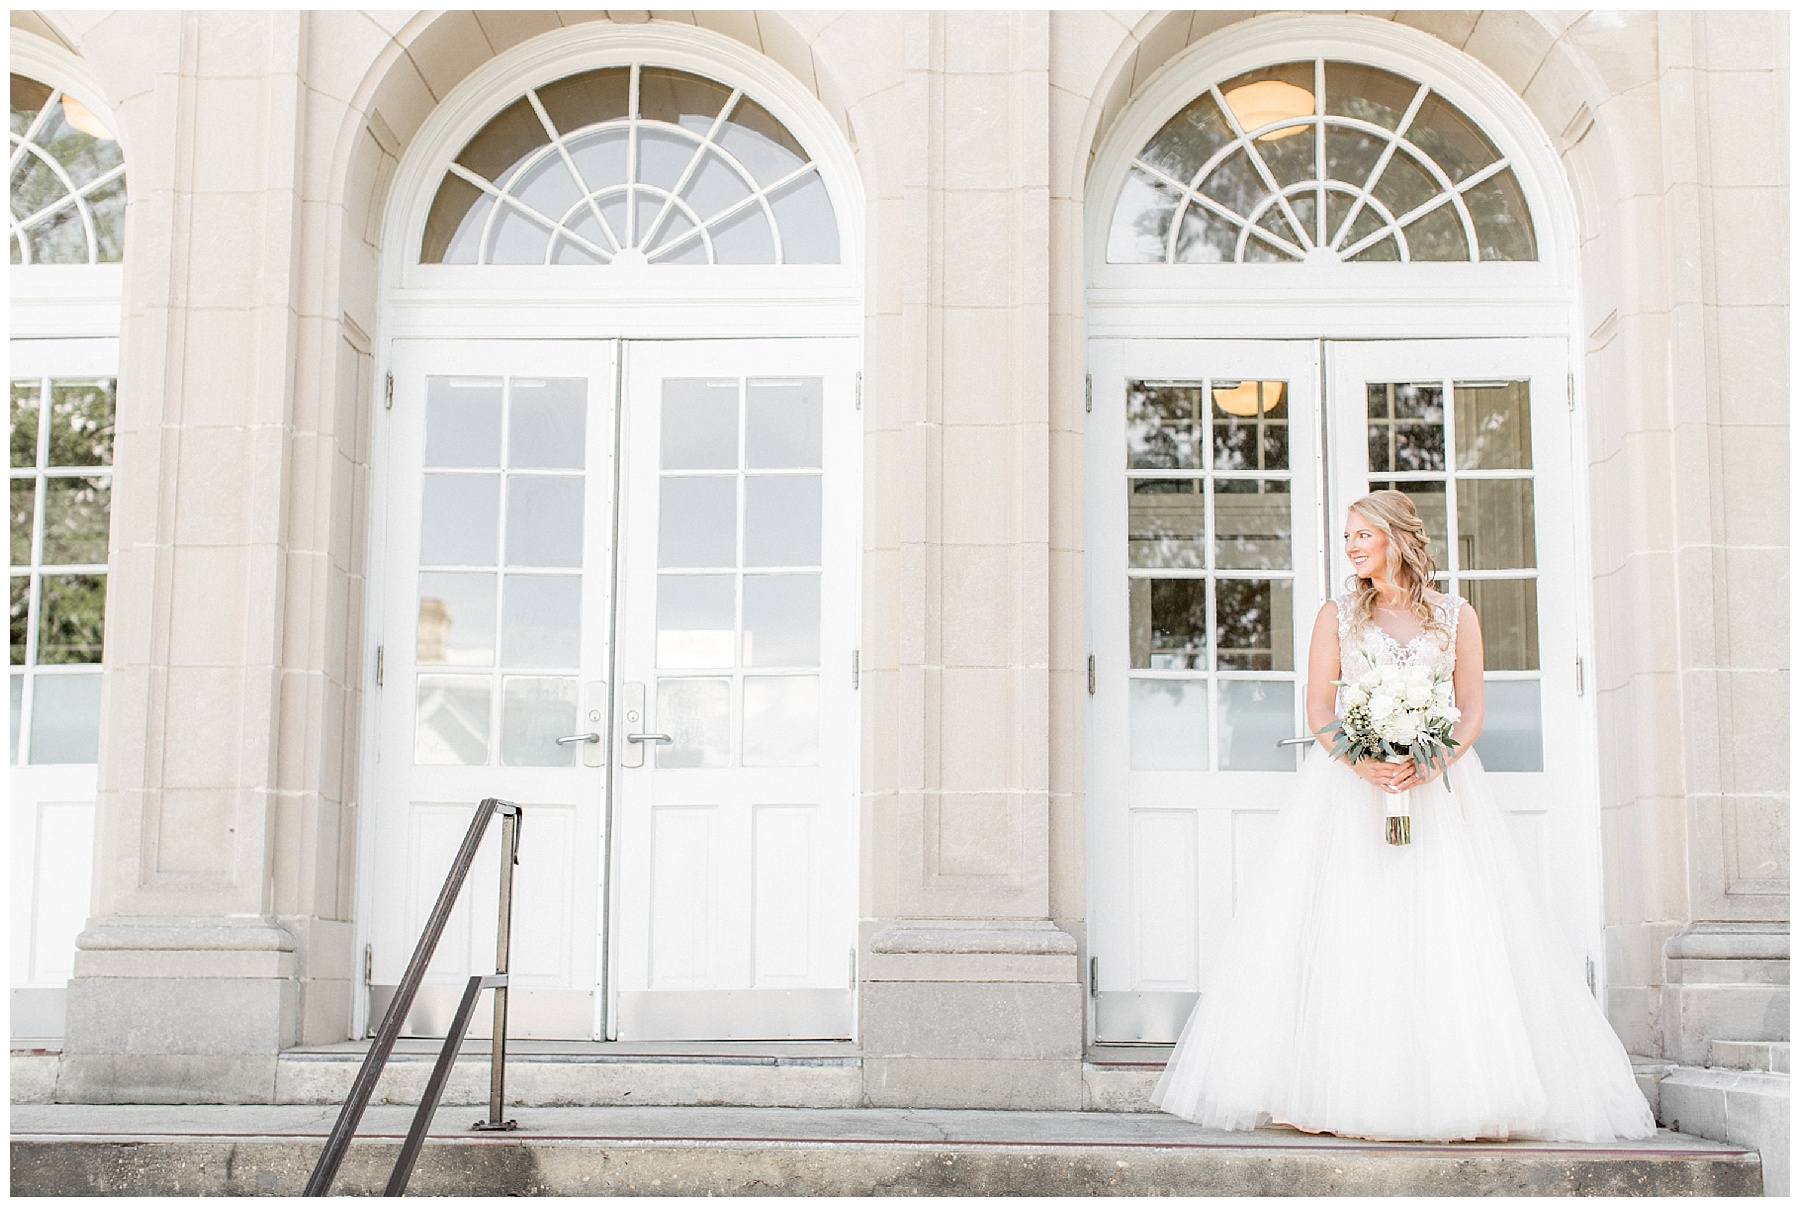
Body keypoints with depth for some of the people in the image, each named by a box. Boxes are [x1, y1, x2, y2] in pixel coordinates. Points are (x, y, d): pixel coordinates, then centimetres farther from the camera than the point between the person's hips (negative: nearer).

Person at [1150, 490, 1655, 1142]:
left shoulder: (1455, 616, 11)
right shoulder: (1338, 614, 11)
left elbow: (1472, 711, 5)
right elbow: (1318, 710, 4)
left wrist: (1435, 763, -15)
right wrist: (1363, 762, -14)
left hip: (1438, 783, 0)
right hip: (1350, 783, 0)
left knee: (1448, 932, -8)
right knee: (1345, 931, -8)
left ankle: (1455, 1088, -5)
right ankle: (1338, 1090, -7)